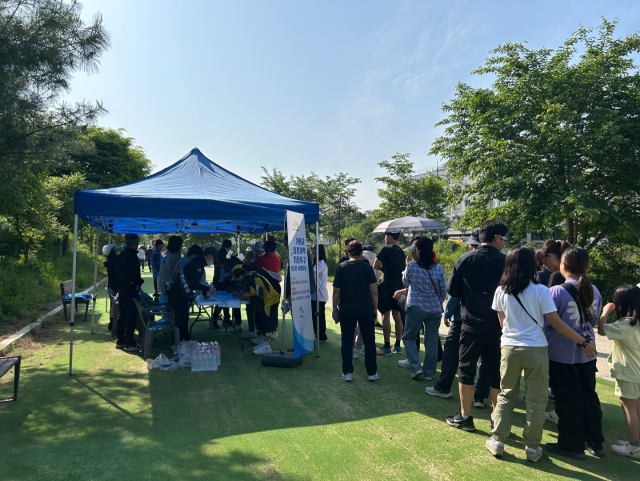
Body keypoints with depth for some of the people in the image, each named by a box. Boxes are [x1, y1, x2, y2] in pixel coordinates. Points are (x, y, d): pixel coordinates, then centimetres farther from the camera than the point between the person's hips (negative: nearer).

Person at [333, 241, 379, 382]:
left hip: (346, 310, 0)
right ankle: (372, 372, 16)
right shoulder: (367, 267, -3)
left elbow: (336, 291, -3)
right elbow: (374, 292, -5)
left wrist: (335, 308, 7)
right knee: (369, 341, 11)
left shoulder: (341, 267, -2)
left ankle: (347, 373, 11)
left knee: (347, 341, 9)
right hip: (366, 310, 0)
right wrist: (375, 309, 5)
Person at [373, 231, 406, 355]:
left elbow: (375, 266, -7)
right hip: (399, 286, 7)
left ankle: (387, 347, -2)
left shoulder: (385, 249, -8)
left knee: (386, 316, -3)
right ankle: (397, 345, 19)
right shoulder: (401, 252, 11)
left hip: (387, 286, -7)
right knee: (397, 316, 12)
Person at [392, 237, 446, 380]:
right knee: (431, 341, 10)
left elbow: (405, 283, 9)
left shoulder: (411, 266, -8)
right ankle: (429, 372, 18)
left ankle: (416, 367, 2)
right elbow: (444, 291, 5)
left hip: (416, 308, -3)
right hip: (435, 309, 3)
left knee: (408, 337, 12)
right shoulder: (439, 268, -1)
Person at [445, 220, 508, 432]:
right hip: (498, 326, 1)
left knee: (466, 370, 9)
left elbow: (452, 290, -1)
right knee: (496, 372, 14)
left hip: (471, 325, -1)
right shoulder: (505, 261, -6)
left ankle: (465, 417, 16)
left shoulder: (465, 260, -6)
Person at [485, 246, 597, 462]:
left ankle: (497, 441, 18)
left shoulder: (501, 291, -1)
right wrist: (583, 341, 2)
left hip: (509, 348, 2)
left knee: (506, 395, 15)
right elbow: (556, 323, -8)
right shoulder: (540, 291, -9)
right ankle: (532, 447, 20)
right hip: (536, 349, -2)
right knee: (536, 400, 11)